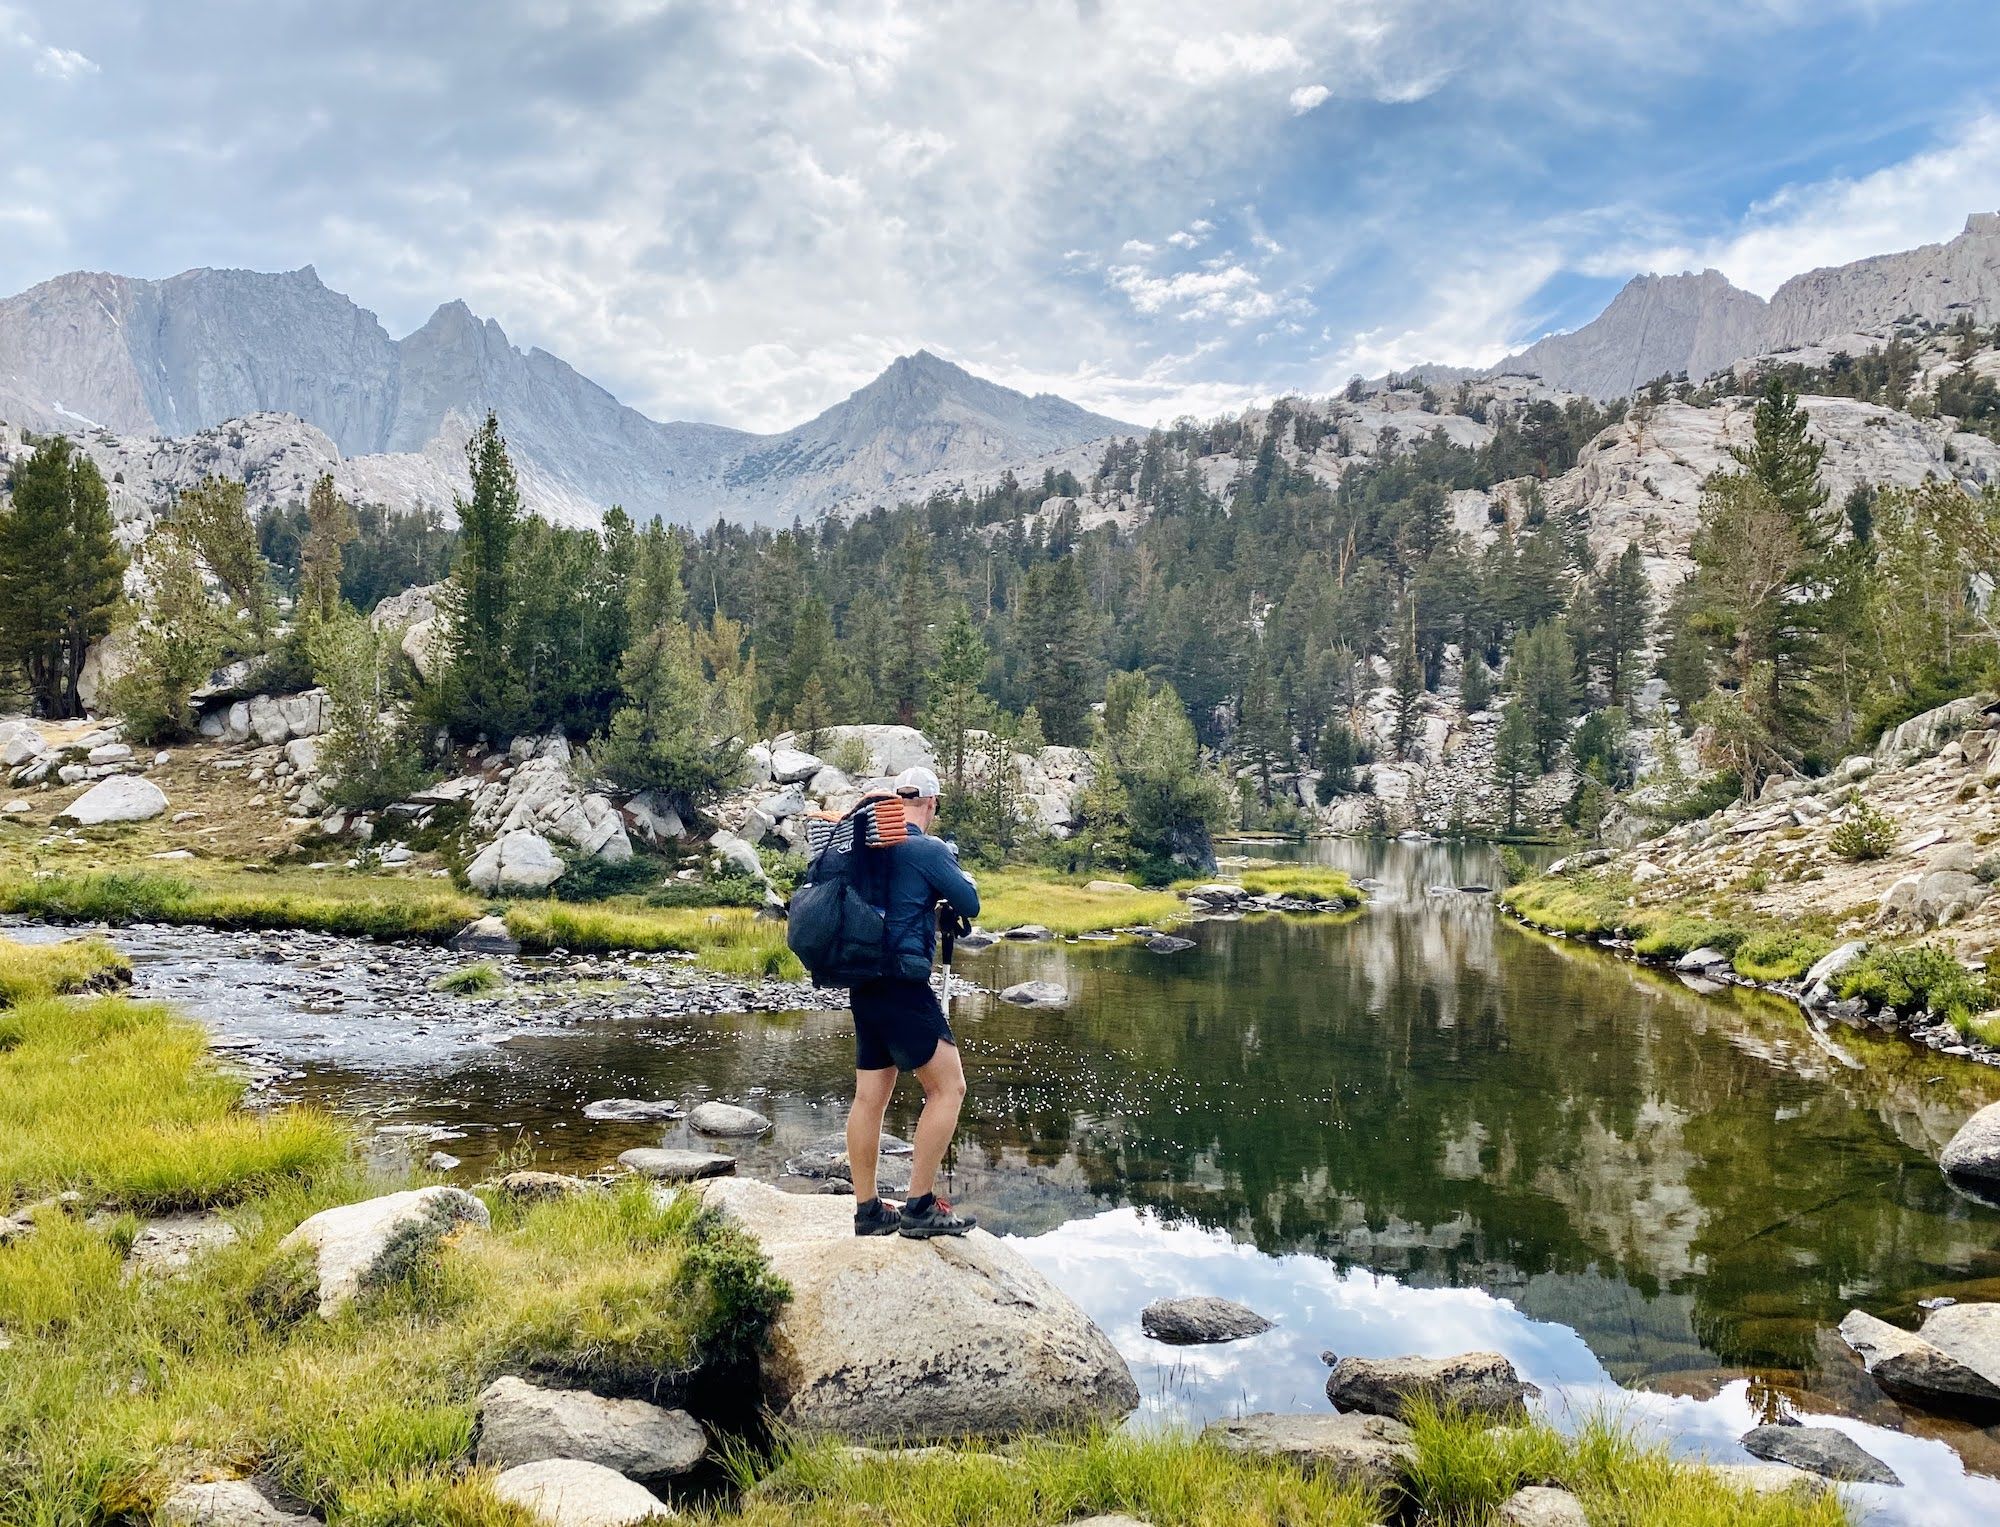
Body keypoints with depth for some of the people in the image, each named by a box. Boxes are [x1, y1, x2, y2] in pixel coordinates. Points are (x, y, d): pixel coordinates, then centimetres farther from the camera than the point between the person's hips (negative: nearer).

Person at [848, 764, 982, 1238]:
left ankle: (867, 1209, 18)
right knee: (948, 1088, -2)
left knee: (870, 1097, 11)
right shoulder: (929, 849, -10)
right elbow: (970, 905, -6)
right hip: (902, 985, -8)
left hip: (863, 985, 8)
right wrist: (957, 869, 13)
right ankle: (920, 1207, -4)